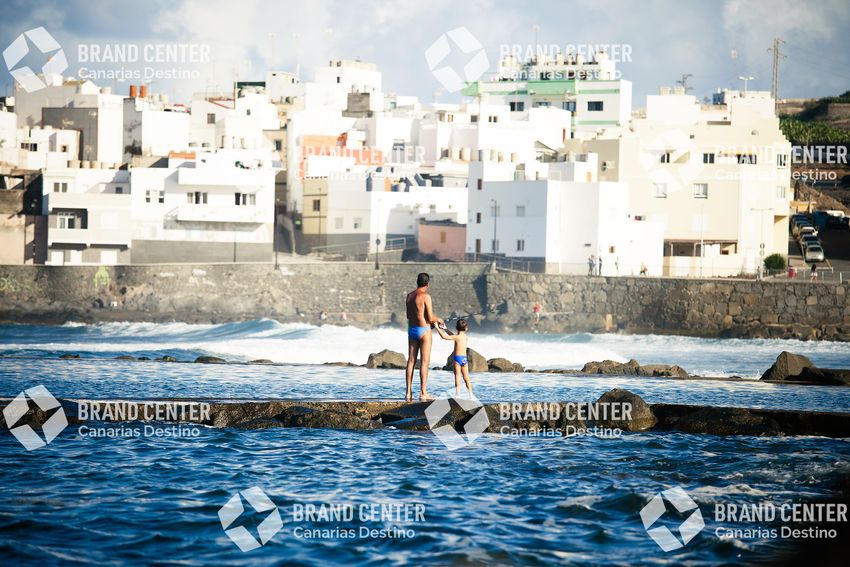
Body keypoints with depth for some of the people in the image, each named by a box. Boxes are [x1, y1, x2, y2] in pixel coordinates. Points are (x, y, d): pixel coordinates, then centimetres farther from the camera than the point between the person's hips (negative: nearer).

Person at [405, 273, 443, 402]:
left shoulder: (409, 296, 9)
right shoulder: (425, 296, -13)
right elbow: (430, 318, -16)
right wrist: (439, 320, 7)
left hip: (411, 329, 7)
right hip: (424, 330, -7)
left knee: (411, 361, 8)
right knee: (425, 361, -4)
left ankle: (408, 393, 8)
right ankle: (423, 393, -7)